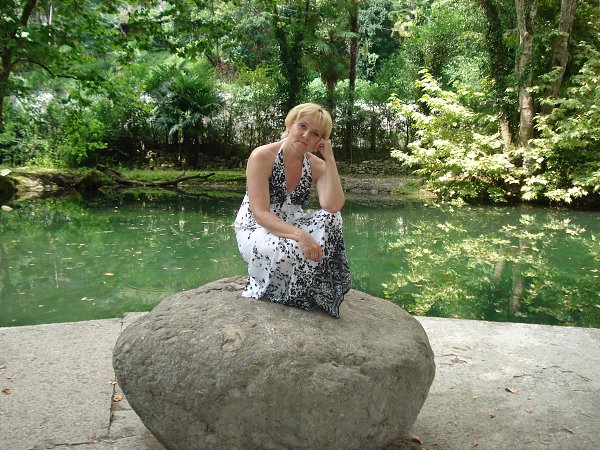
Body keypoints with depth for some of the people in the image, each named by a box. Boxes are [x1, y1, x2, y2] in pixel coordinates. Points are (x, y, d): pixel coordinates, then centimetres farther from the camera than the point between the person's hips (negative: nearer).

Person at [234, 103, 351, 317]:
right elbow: (260, 213, -24)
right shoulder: (262, 156, -15)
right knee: (292, 251, -37)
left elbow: (333, 207, -22)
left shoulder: (317, 165, -2)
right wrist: (299, 234, -38)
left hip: (290, 228, 5)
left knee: (330, 219, -24)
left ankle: (316, 294, -11)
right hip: (255, 231, -5)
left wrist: (329, 158, -19)